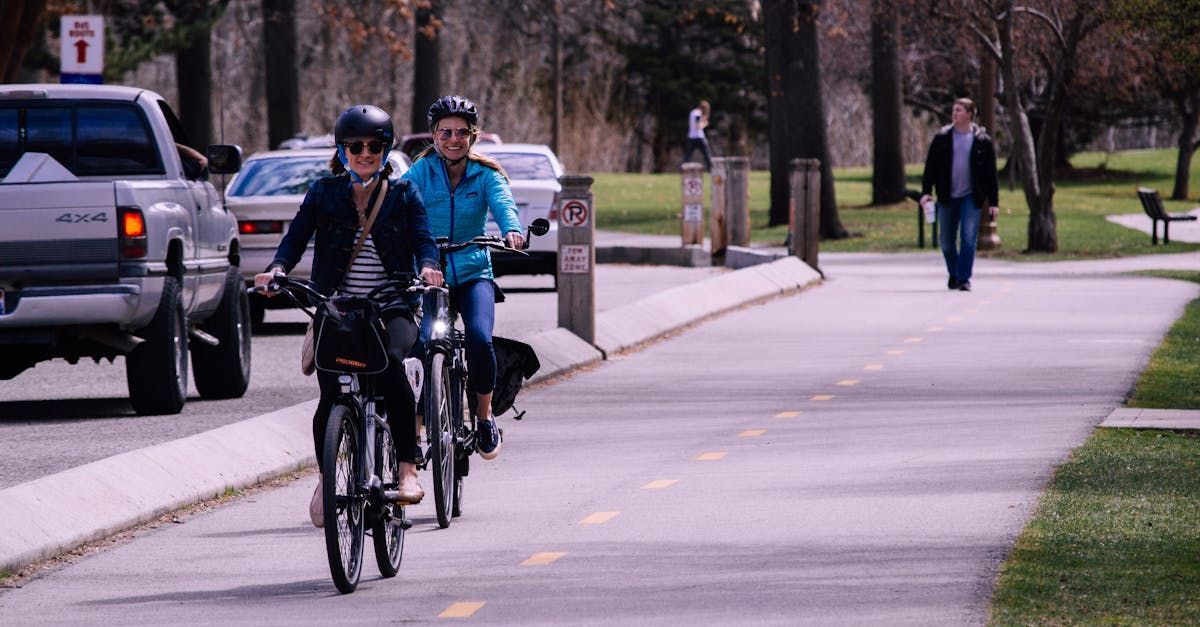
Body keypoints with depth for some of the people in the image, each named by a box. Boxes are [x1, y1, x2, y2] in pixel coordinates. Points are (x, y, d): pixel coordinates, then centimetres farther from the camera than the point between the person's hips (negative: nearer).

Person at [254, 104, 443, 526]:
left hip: (390, 308, -1)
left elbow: (423, 239, -3)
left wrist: (428, 266, -26)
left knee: (391, 365, -31)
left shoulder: (402, 195, 9)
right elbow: (297, 236, -1)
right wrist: (278, 267, -21)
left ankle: (408, 469, -26)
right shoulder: (323, 193, 9)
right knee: (331, 394, -12)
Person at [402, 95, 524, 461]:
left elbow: (503, 203, -17)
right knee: (418, 343, -22)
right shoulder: (421, 172, 0)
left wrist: (512, 230, -40)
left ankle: (484, 416, 0)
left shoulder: (485, 174, 2)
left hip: (473, 273, 0)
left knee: (479, 338, -23)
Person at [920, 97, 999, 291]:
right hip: (947, 198, 2)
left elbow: (991, 173, 3)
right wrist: (925, 192, -4)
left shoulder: (982, 141, 0)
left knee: (968, 238, -12)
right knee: (947, 242, 9)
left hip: (971, 197, -2)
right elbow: (930, 166, 6)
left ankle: (964, 279, -7)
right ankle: (953, 275, 29)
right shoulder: (941, 138, 3)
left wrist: (994, 202, 0)